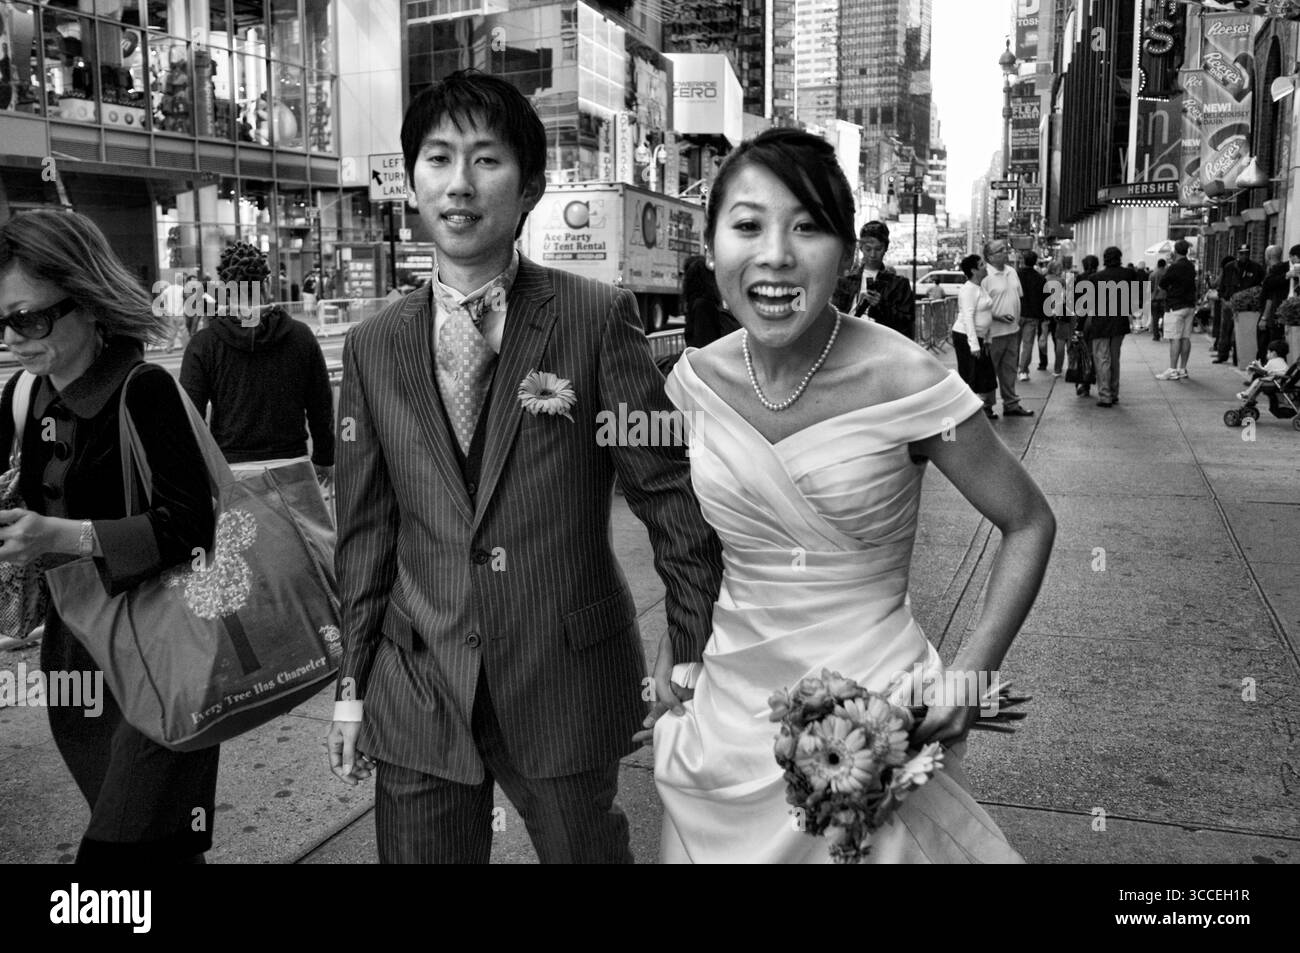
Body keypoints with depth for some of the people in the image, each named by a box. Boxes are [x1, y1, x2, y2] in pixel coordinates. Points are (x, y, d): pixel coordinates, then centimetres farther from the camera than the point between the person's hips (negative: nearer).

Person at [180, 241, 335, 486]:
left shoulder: (203, 344, -3)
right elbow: (322, 405, 6)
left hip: (231, 468, -1)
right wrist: (323, 458, 18)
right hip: (292, 464, 2)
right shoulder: (301, 336, 1)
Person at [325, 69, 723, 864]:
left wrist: (692, 665, -6)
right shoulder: (373, 348, 3)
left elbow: (672, 495, -7)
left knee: (585, 850, 13)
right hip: (417, 700, 3)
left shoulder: (600, 319, -8)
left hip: (568, 689, -2)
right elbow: (366, 530, 7)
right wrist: (352, 686, 9)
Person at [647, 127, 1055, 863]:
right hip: (726, 714, 5)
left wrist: (972, 671, -18)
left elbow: (1029, 524, -8)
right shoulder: (697, 381, -6)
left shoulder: (903, 381, -19)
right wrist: (672, 674, 8)